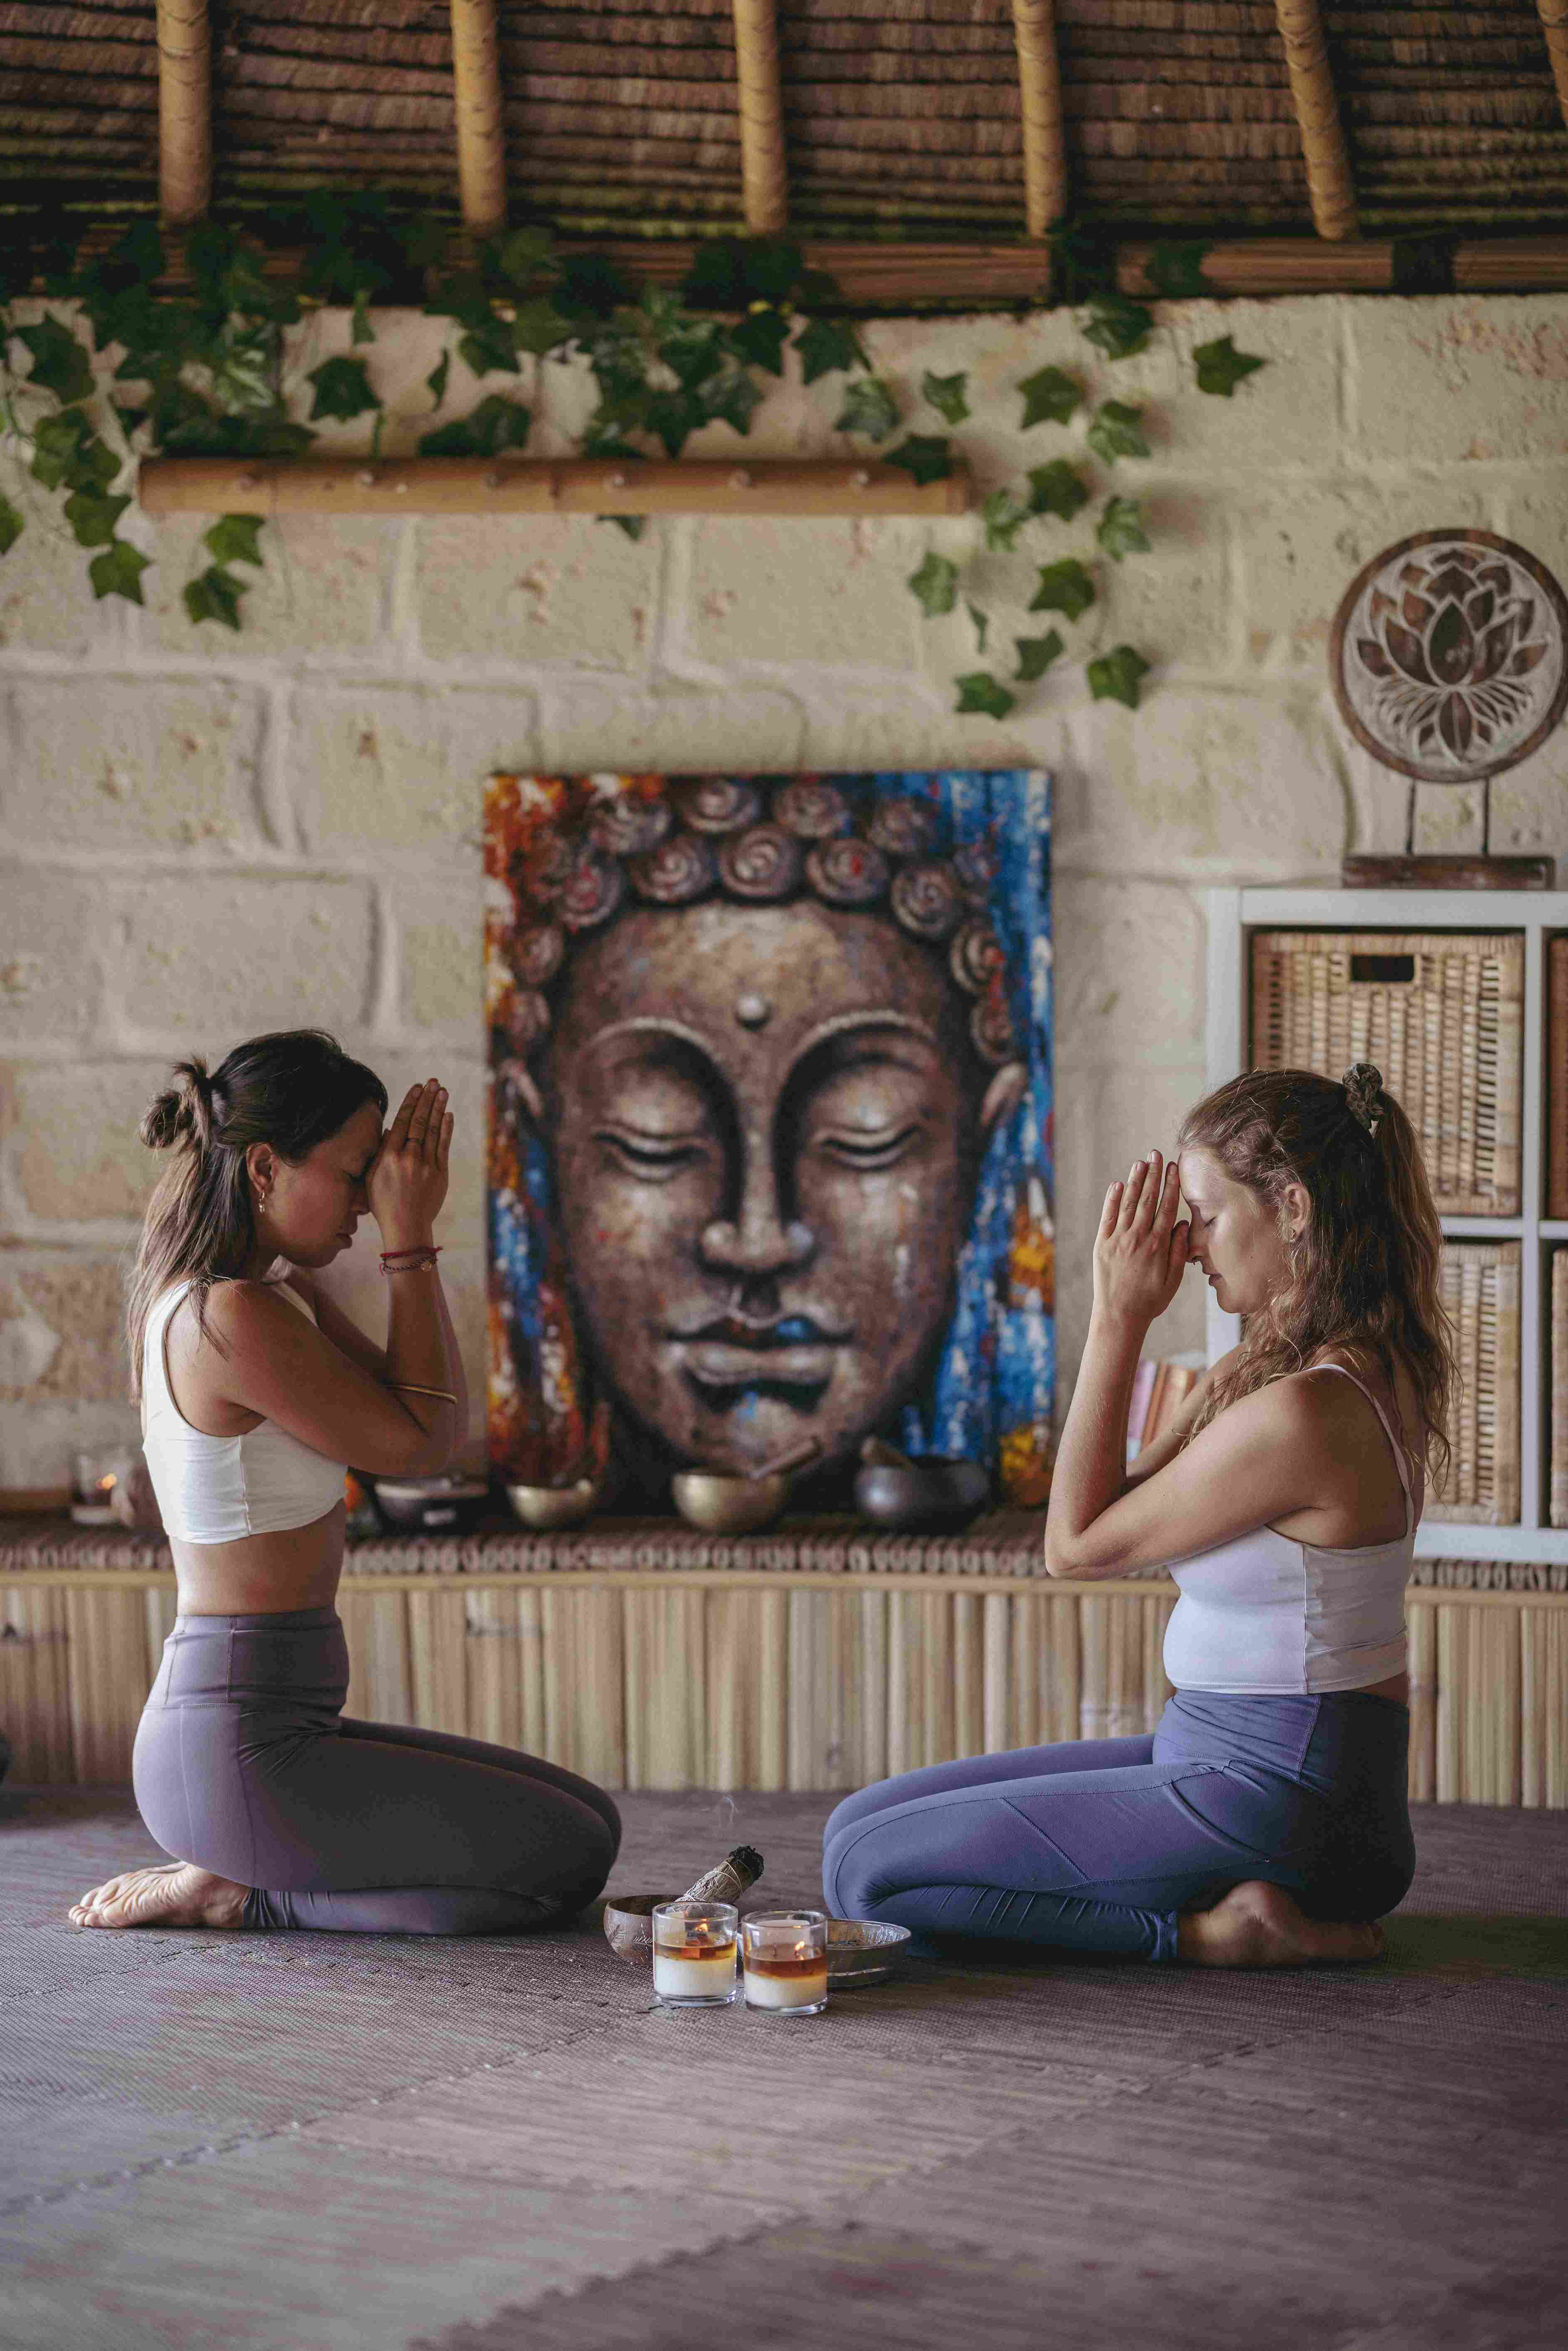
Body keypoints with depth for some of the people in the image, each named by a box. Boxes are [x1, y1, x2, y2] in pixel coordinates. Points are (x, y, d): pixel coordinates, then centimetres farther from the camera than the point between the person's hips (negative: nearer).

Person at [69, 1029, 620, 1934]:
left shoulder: (283, 1294, 12)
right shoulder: (236, 1318, -20)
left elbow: (437, 1428, 8)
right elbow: (418, 1444, -12)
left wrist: (411, 1228, 2)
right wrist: (411, 1239, -9)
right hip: (245, 1754, -10)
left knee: (585, 1817, 17)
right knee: (572, 1856, -5)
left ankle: (238, 1879, 11)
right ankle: (242, 1895, -2)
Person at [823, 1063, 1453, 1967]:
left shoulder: (1303, 1412, -25)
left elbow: (1077, 1545, -13)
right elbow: (1124, 1508, 10)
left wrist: (1120, 1320, -11)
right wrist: (1124, 1323, 2)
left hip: (1273, 1803, -10)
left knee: (865, 1871, -7)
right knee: (859, 1822, 14)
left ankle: (1204, 1931, -7)